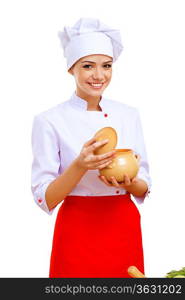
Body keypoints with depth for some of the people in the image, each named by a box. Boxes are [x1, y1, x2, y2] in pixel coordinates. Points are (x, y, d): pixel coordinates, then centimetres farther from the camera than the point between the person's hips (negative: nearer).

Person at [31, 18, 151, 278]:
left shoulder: (129, 115, 4)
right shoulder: (49, 121, -8)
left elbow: (143, 188, 7)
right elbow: (45, 199, -10)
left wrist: (129, 182, -16)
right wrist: (80, 166, -27)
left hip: (126, 230, 4)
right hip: (77, 234, -4)